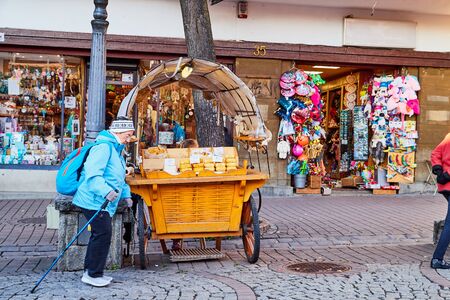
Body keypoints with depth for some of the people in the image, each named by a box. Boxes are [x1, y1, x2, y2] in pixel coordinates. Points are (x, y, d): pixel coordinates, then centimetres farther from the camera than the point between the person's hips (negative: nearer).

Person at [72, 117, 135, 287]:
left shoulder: (116, 150, 22)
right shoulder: (104, 147, -14)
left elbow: (118, 178, 32)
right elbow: (93, 174, -27)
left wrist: (126, 195, 22)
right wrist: (106, 191, -37)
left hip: (102, 202, 11)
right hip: (94, 201, -11)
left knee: (100, 235, 14)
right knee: (103, 234, -12)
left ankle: (91, 271, 23)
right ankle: (93, 274, -2)